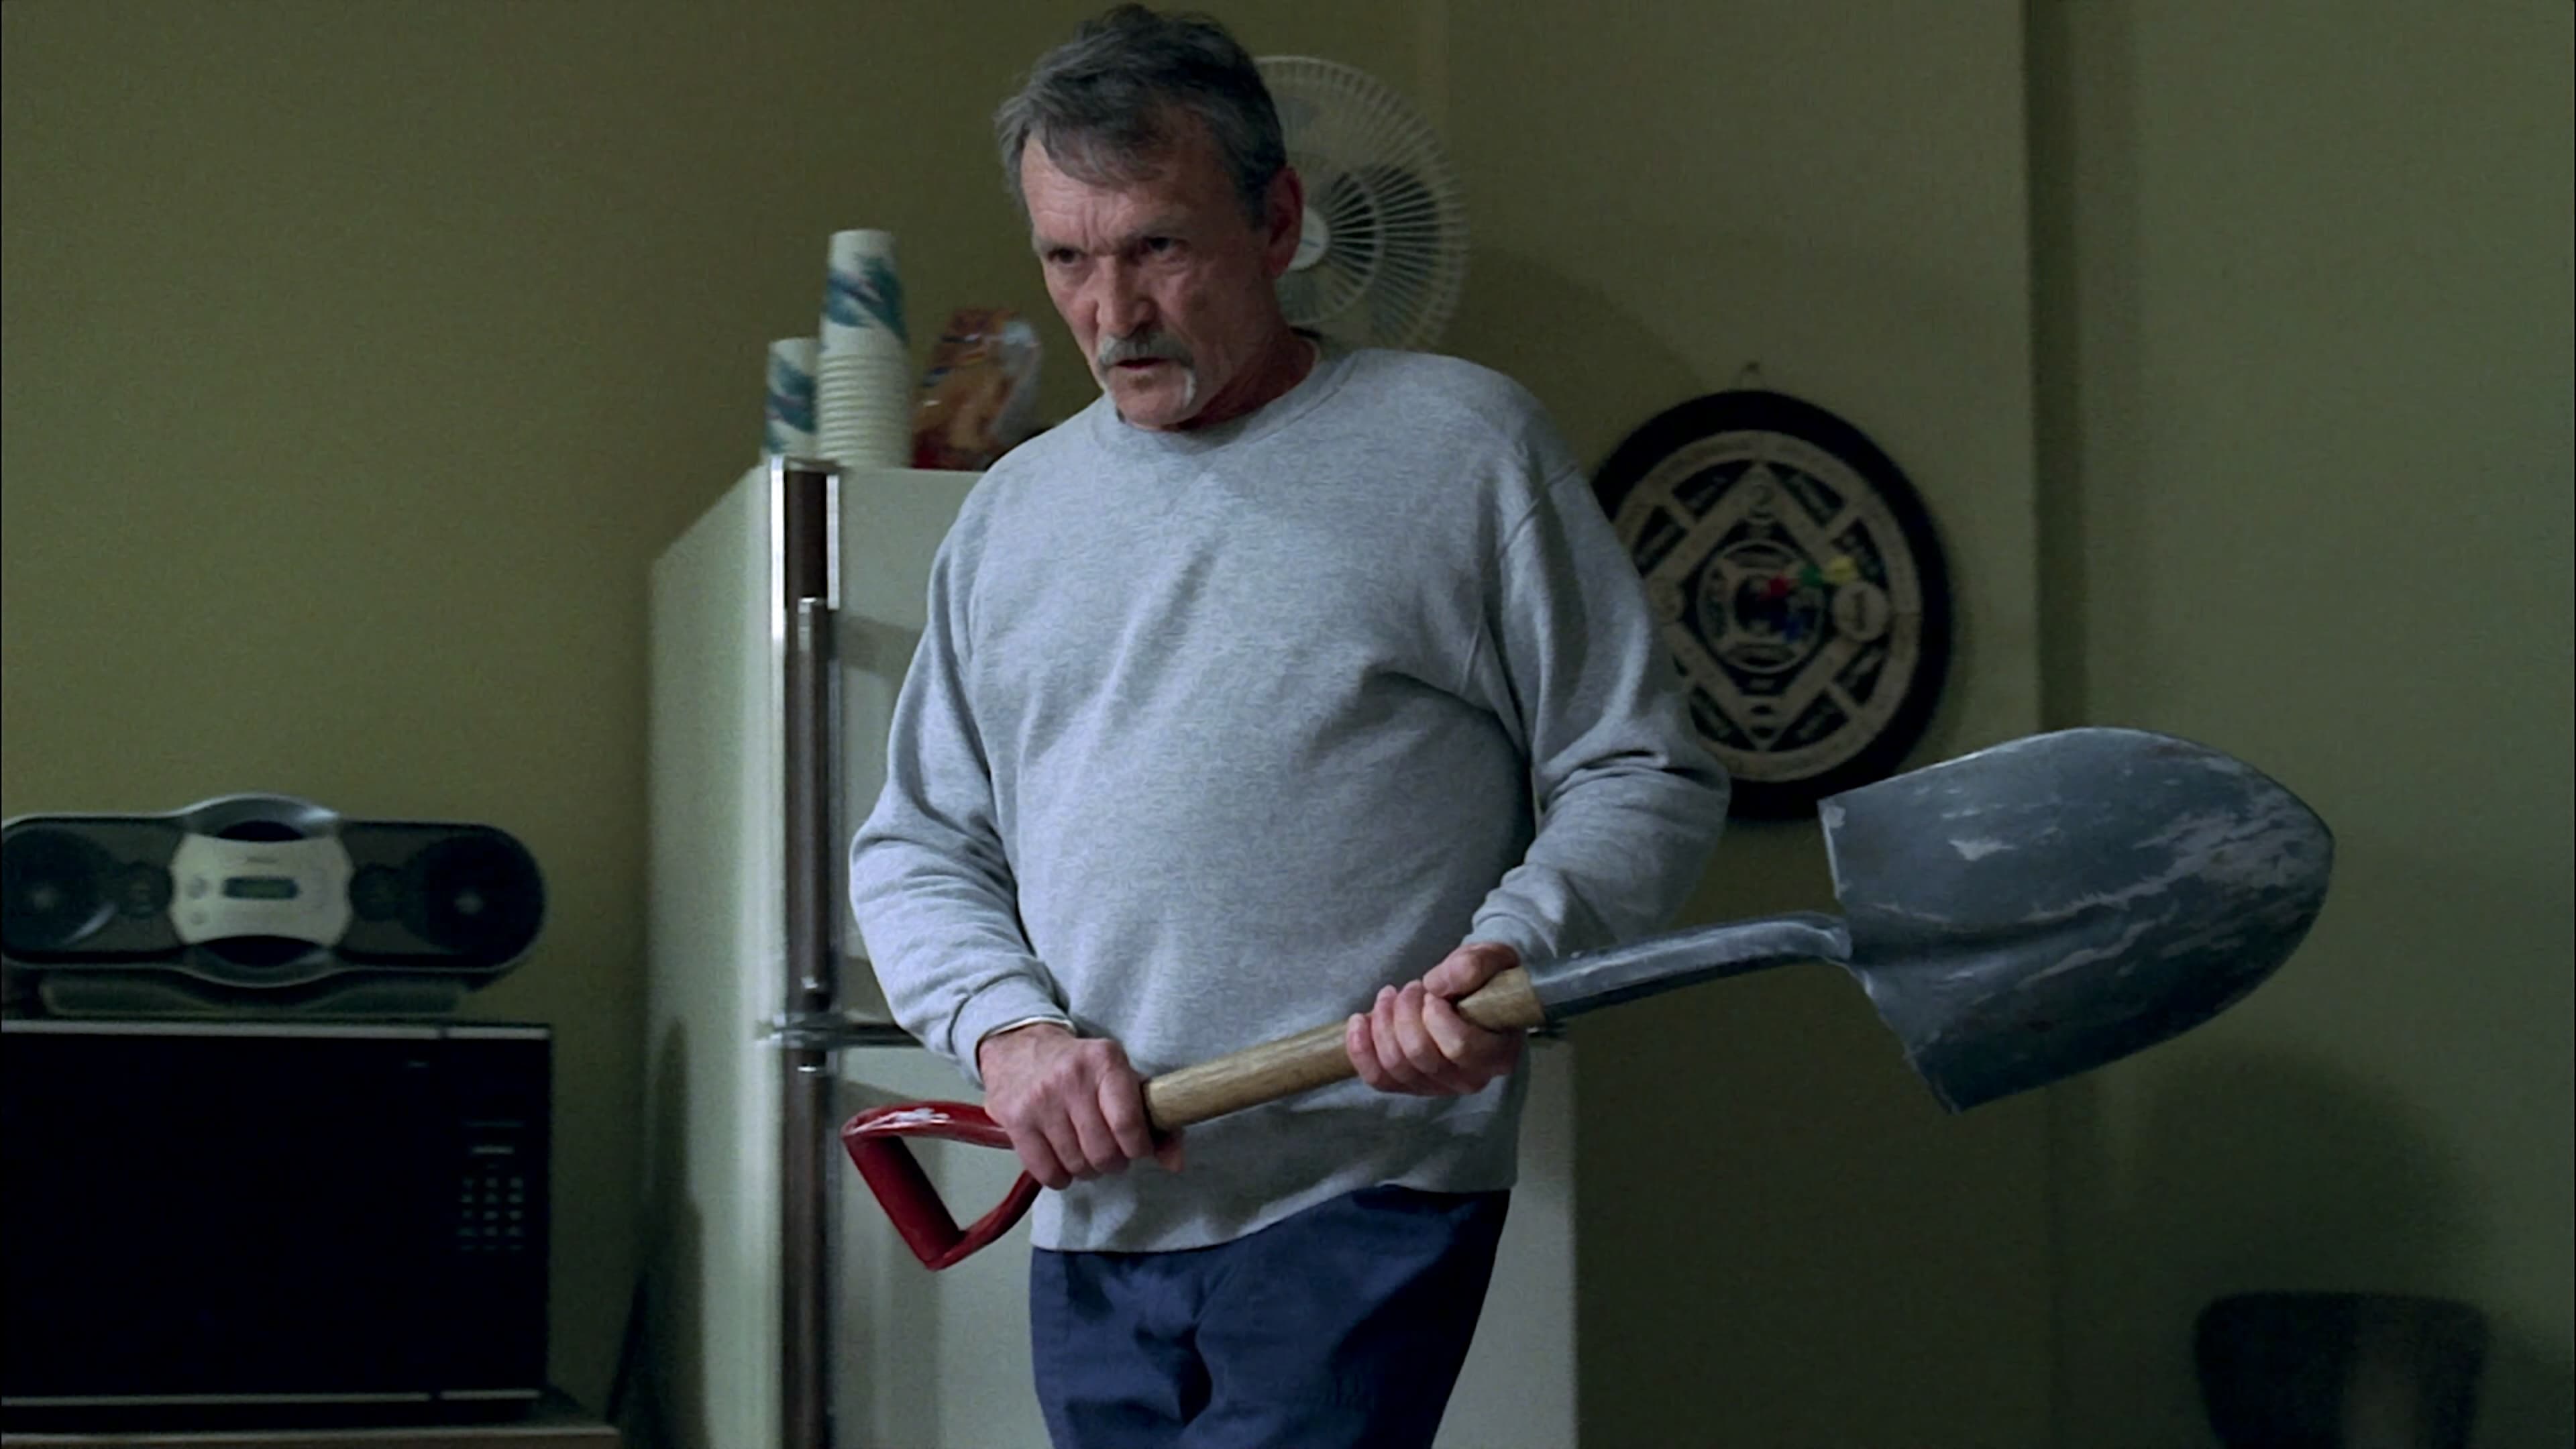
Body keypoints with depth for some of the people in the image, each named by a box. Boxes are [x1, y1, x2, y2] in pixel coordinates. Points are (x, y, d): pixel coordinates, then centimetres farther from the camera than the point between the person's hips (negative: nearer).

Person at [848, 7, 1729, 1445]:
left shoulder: (1464, 442, 1)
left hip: (1364, 1194, -5)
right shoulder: (1013, 512, 15)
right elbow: (915, 851, 17)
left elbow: (1648, 780, 1)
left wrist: (1503, 954, -18)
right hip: (1093, 1227, 5)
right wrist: (1009, 1029, -3)